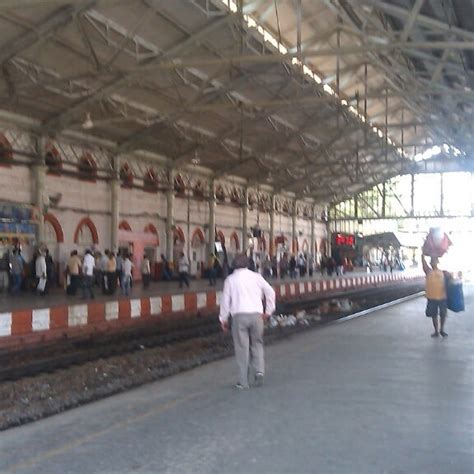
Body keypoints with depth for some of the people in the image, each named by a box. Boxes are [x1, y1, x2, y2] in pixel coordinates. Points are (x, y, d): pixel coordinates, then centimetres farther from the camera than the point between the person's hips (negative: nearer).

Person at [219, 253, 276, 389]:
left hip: (239, 316, -1)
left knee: (242, 348, 2)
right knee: (257, 344, 16)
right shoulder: (256, 276, 9)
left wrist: (223, 319, 16)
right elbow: (270, 292, 6)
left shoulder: (230, 279, 6)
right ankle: (259, 371, -4)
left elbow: (225, 300, 7)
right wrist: (268, 311, 15)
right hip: (256, 314, 2)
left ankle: (243, 382, 4)